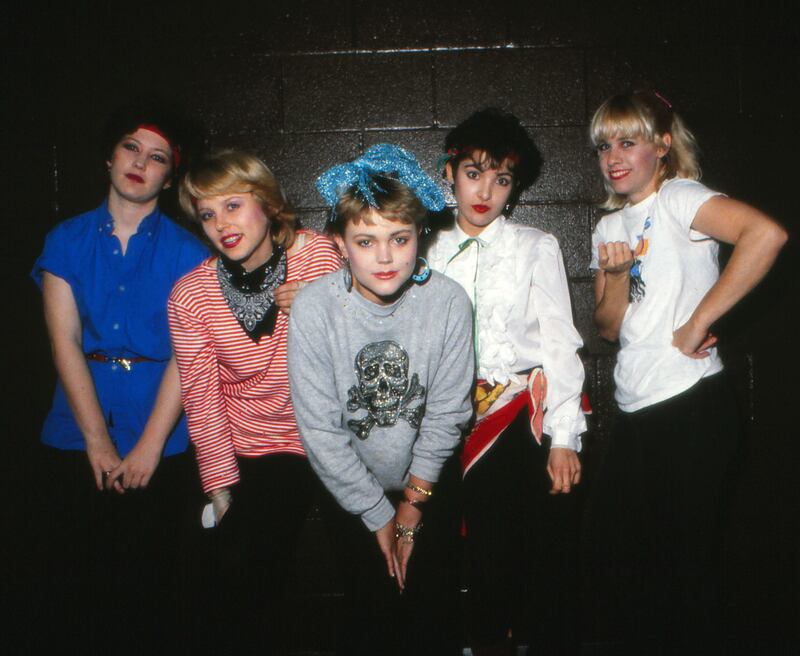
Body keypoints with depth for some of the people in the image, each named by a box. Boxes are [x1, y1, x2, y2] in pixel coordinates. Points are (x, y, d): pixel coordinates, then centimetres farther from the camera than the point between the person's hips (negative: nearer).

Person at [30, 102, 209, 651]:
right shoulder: (66, 241, 4)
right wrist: (98, 442, -11)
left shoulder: (187, 253, 0)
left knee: (151, 580, 8)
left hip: (160, 445, -1)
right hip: (77, 440, 1)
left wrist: (149, 447, -14)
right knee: (75, 582, 10)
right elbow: (64, 342, -4)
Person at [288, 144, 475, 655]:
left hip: (430, 482, 1)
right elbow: (320, 430, -17)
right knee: (370, 612, 10)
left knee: (435, 614, 10)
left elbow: (446, 413, -10)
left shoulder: (448, 302, -20)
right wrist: (378, 514, -10)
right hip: (349, 487, 0)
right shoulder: (314, 308, -23)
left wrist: (414, 500, -3)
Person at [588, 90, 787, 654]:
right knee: (647, 552, 18)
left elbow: (767, 233, -27)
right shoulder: (610, 226, 14)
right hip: (636, 413, 7)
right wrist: (616, 275, -9)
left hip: (692, 406, -7)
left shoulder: (677, 197, -8)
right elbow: (610, 327, 10)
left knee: (692, 554, 4)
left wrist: (699, 321, -22)